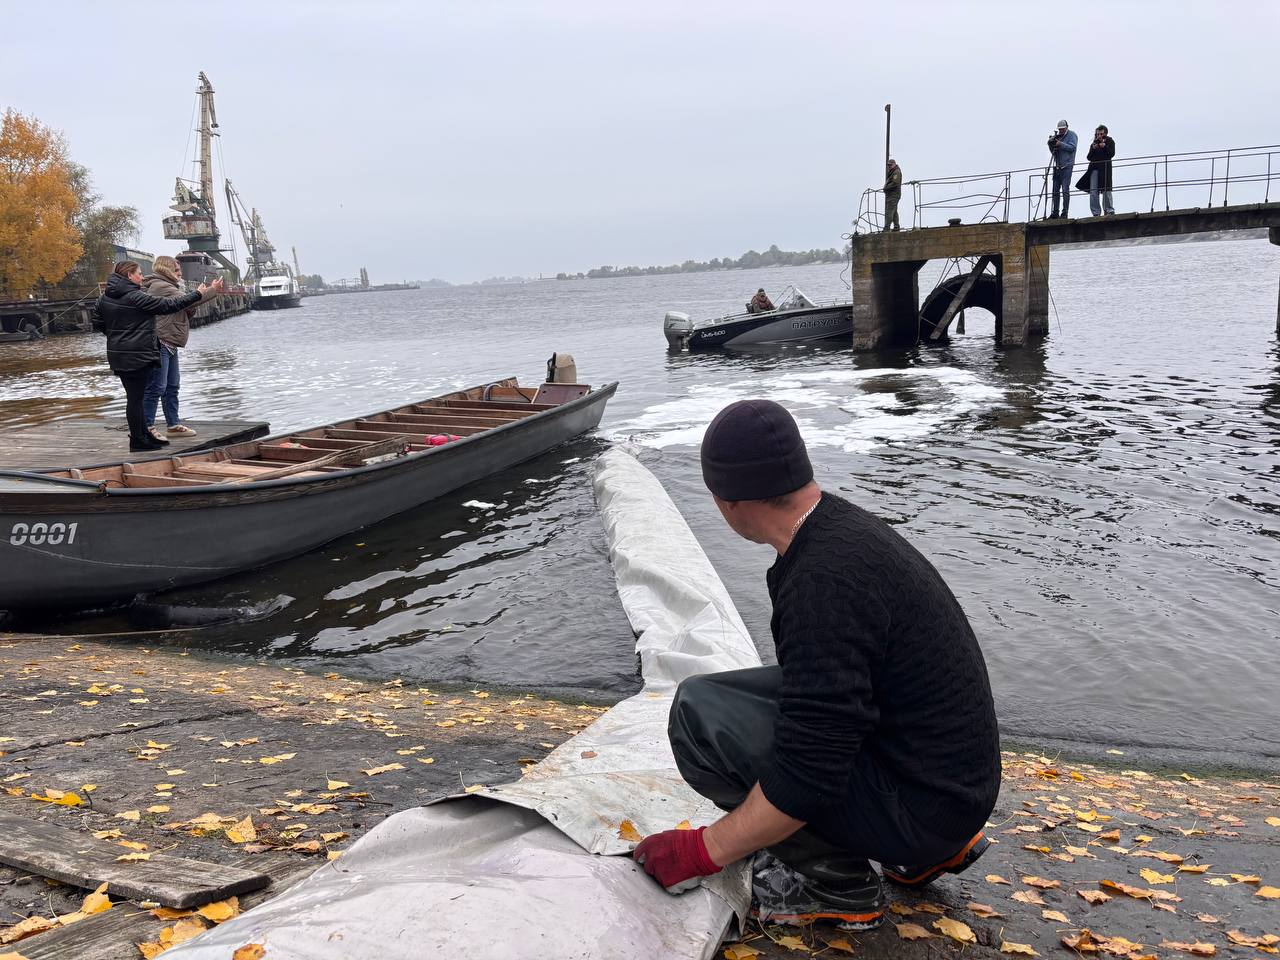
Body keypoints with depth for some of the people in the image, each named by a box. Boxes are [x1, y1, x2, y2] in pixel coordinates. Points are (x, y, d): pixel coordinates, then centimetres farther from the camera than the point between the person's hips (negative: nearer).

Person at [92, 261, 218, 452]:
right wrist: (198, 294, -7)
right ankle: (137, 440, 5)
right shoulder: (136, 298, -16)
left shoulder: (104, 298, 9)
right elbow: (169, 305, -14)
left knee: (134, 396, 14)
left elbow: (98, 323, 15)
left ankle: (144, 435, 23)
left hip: (117, 355, 8)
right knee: (135, 397, -2)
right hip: (137, 355, -8)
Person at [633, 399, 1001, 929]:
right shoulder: (845, 523, 4)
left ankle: (835, 881, -1)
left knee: (699, 712, -18)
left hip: (919, 805, -9)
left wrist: (702, 851, -14)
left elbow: (807, 776, -26)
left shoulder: (823, 582, -27)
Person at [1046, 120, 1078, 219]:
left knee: (1065, 190, -10)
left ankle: (1065, 212, -11)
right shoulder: (1057, 136, 19)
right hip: (1057, 166, 6)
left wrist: (1060, 144, -20)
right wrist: (1051, 145, -1)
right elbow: (1052, 151, 18)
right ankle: (1055, 212, 8)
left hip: (1066, 166, -6)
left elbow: (1072, 147, -12)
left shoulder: (1071, 135, 2)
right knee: (1055, 190, 5)